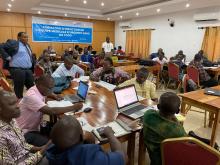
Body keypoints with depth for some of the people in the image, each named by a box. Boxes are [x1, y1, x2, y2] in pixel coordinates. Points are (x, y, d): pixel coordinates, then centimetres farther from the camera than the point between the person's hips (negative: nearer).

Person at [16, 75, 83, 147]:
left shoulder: (39, 90, -2)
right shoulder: (32, 96, -29)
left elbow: (47, 92, 25)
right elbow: (51, 111, -38)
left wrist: (54, 96, 2)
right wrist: (73, 107, -29)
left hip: (34, 128, 9)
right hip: (25, 132, -8)